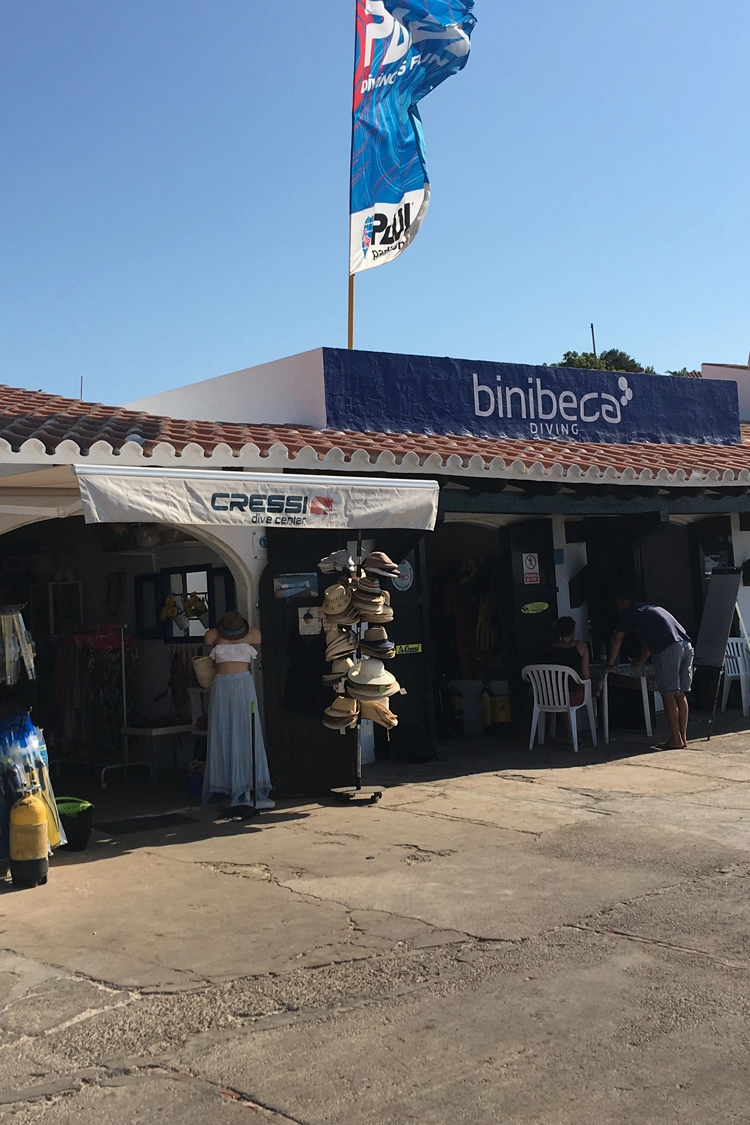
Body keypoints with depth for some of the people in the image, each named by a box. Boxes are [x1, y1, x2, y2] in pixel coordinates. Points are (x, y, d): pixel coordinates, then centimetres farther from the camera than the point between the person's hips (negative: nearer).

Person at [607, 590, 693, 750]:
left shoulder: (629, 612, 12)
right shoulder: (652, 609, 35)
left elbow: (617, 640, 12)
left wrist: (610, 663, 24)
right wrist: (639, 662, 51)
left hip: (669, 649, -7)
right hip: (686, 645, 8)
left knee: (669, 695, -3)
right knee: (680, 694, 11)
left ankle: (676, 739, -2)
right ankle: (683, 737, 13)